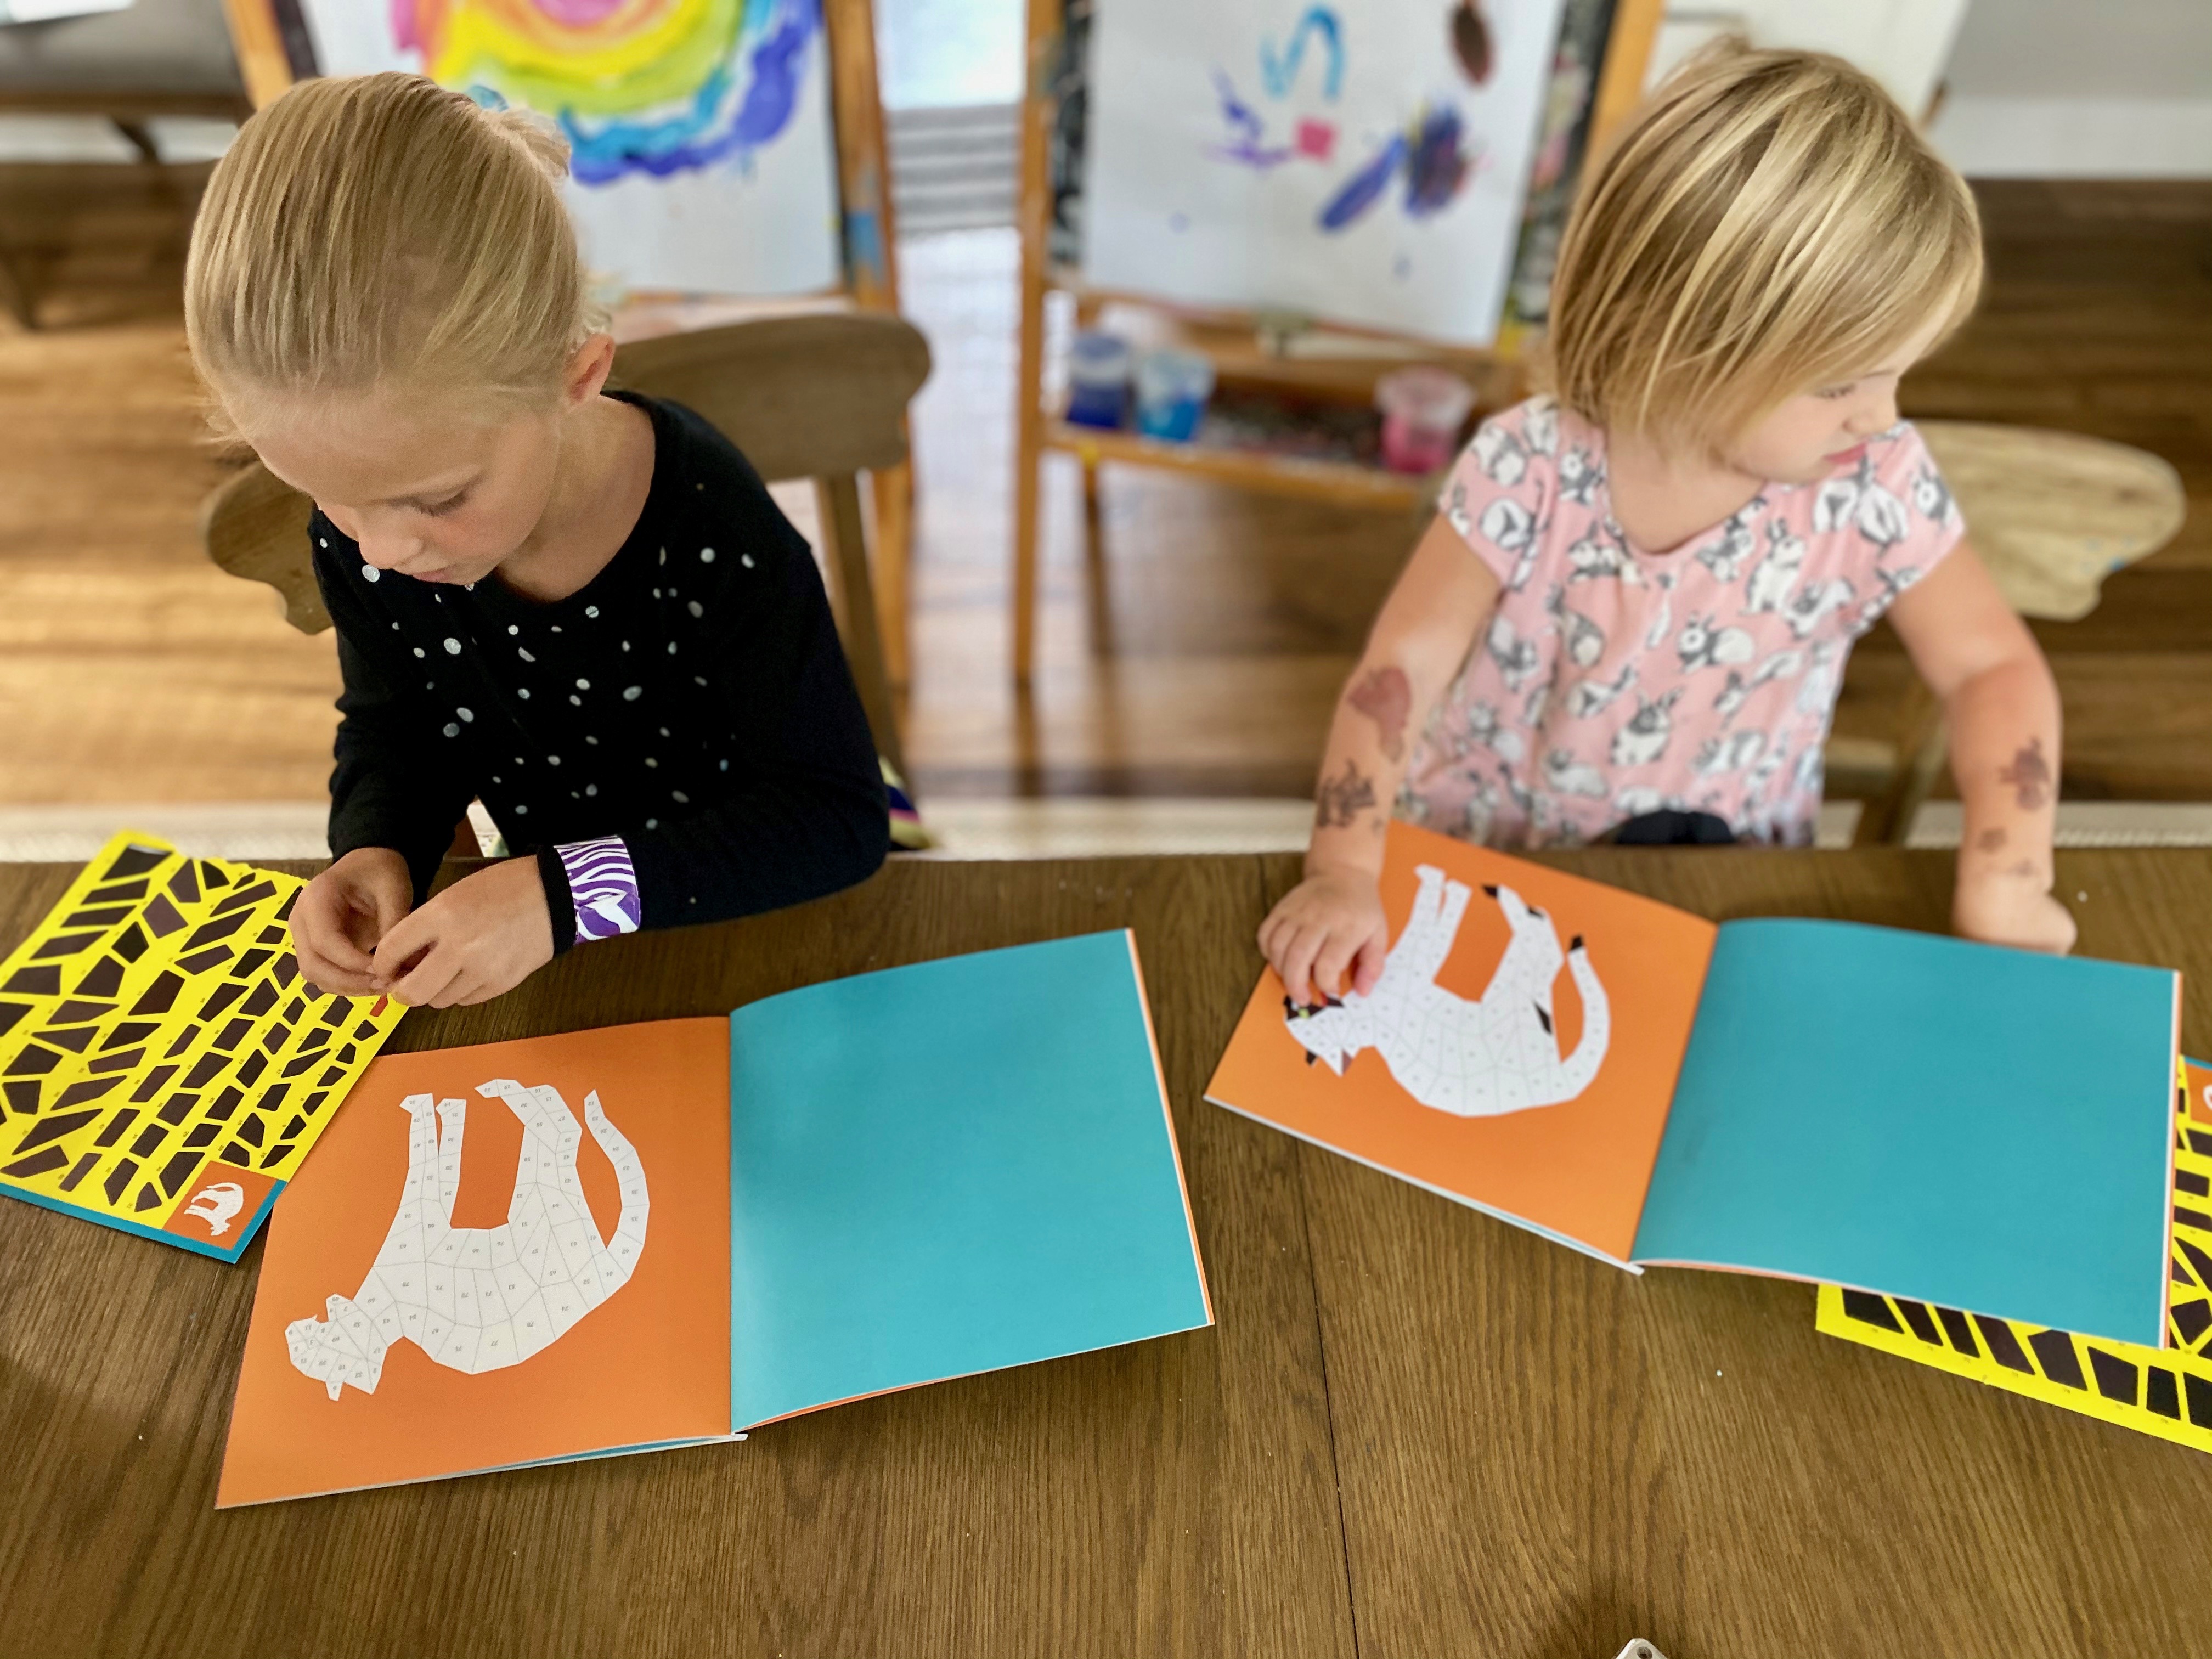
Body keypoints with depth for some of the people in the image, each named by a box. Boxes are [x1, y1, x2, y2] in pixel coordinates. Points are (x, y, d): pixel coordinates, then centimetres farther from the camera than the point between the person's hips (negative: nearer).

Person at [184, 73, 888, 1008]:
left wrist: (566, 895, -32)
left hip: (750, 932, -3)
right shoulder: (358, 540, -12)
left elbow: (840, 814, -24)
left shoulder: (709, 537, -27)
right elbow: (395, 729, 6)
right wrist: (375, 851, -16)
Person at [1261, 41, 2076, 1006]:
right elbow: (1405, 667, -19)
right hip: (1486, 853, -2)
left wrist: (2004, 883, -16)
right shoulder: (1530, 475, -20)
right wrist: (1345, 872, -29)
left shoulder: (1877, 488, -14)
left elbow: (1991, 666, -3)